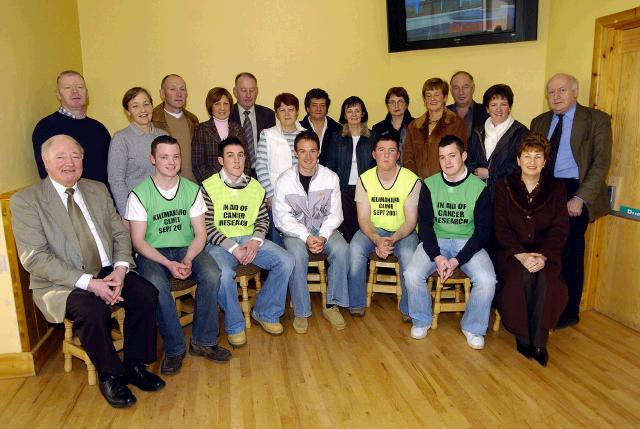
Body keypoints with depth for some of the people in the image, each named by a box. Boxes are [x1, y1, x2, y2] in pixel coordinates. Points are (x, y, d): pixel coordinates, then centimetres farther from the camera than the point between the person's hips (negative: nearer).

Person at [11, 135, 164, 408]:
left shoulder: (98, 190, 11)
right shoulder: (25, 201, -5)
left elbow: (120, 234, 9)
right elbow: (34, 259, -14)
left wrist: (120, 270, -12)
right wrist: (88, 282, -23)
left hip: (108, 273, 5)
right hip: (61, 284, -4)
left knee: (146, 293, -20)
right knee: (91, 310, -32)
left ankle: (134, 365, -1)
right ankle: (109, 375, -6)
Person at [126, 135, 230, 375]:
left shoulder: (192, 189, 4)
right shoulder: (140, 194, -5)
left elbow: (200, 233, 2)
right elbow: (138, 240, -7)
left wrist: (188, 259, -17)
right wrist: (168, 264, -21)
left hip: (187, 249, 2)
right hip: (152, 253, -2)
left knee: (212, 275, -28)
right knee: (156, 285, -34)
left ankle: (203, 341, -9)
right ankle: (174, 348, -13)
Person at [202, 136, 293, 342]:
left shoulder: (255, 186, 9)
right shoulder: (209, 187, -5)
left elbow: (263, 219, 11)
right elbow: (207, 226, -9)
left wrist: (255, 241, -10)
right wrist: (233, 248, -18)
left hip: (250, 239, 4)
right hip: (220, 243, -4)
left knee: (286, 261, -16)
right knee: (223, 273, -35)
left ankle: (266, 313, 5)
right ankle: (235, 326, -8)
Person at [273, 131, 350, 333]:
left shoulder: (330, 177, -1)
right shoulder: (284, 180, -5)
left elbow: (335, 213, -1)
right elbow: (282, 217, -8)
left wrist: (322, 236, -18)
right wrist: (306, 237, -21)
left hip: (324, 228, 2)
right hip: (295, 230, -1)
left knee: (341, 249, -28)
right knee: (297, 255, -33)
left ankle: (332, 305, -12)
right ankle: (301, 312, -15)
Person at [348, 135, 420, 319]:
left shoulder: (412, 180, -11)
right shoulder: (364, 179, -5)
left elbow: (411, 220, -10)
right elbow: (363, 218, -8)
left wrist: (392, 239, -29)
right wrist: (377, 240, -27)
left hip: (402, 231, -1)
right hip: (373, 230, 2)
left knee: (408, 254, -33)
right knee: (355, 249, -29)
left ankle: (408, 308, -10)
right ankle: (356, 303, -10)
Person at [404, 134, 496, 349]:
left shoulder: (479, 187, -6)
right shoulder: (430, 185, -1)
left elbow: (483, 230, -6)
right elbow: (425, 224, -2)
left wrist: (457, 260, -17)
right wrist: (437, 256, -18)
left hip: (468, 243, -1)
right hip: (435, 241, 1)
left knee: (487, 281, -26)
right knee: (412, 275, -24)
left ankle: (472, 327, 3)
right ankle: (421, 320, 5)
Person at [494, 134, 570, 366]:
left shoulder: (556, 189, 9)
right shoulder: (504, 186, 4)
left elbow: (560, 229, 1)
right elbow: (501, 227, -3)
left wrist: (543, 256, -17)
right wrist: (520, 255, -18)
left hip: (545, 251, 1)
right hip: (511, 250, -1)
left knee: (545, 279, -29)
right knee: (523, 278, -30)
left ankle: (539, 341, -17)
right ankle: (522, 337, -13)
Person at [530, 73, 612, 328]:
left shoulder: (597, 120, 1)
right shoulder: (539, 122, 14)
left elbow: (601, 163, -6)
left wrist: (580, 198, -14)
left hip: (574, 192, -3)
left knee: (569, 254, 3)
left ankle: (568, 313, 18)